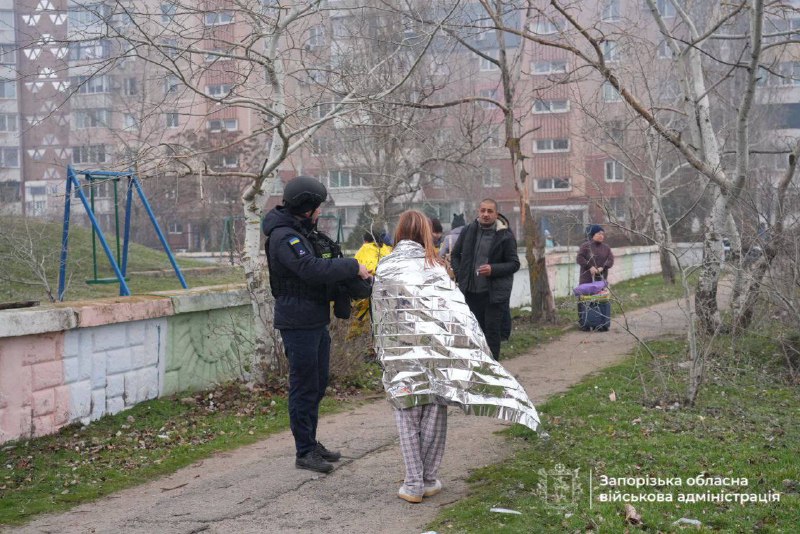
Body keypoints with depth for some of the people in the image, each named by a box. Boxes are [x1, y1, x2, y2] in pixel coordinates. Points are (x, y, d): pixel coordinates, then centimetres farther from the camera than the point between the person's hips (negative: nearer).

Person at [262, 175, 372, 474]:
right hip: (298, 323, -10)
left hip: (316, 321, 10)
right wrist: (352, 267, -21)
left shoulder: (304, 231, 15)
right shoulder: (284, 236, -18)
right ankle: (305, 452, 5)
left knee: (318, 384, 17)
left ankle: (311, 443, 28)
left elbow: (325, 265, 18)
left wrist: (354, 276, 1)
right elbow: (312, 268, -29)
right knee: (304, 387, -3)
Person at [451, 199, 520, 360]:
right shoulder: (468, 231, 6)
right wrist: (459, 275, 5)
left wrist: (493, 269, -17)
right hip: (471, 292, 4)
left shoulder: (505, 236, -5)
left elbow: (514, 264, -3)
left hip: (495, 294, -4)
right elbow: (455, 255, 19)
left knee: (492, 331, -1)